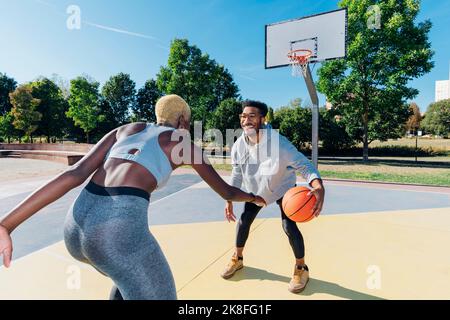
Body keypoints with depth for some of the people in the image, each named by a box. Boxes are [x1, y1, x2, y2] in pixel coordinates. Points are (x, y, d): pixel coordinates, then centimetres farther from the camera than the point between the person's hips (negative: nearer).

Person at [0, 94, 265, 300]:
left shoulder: (125, 129, 22)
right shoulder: (185, 145, 14)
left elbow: (74, 174, 7)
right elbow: (227, 192, 23)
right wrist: (253, 197, 44)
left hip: (75, 225, 7)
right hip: (122, 229, -7)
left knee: (130, 278, 37)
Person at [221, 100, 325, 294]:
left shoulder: (278, 142, -36)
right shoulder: (238, 146, -20)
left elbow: (303, 164, -36)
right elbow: (237, 175, -6)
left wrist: (319, 187, -56)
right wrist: (229, 201, -3)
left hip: (283, 188, -4)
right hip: (256, 190, 4)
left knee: (289, 226, -13)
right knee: (243, 222, 5)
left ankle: (301, 268, 16)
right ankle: (238, 258, 32)